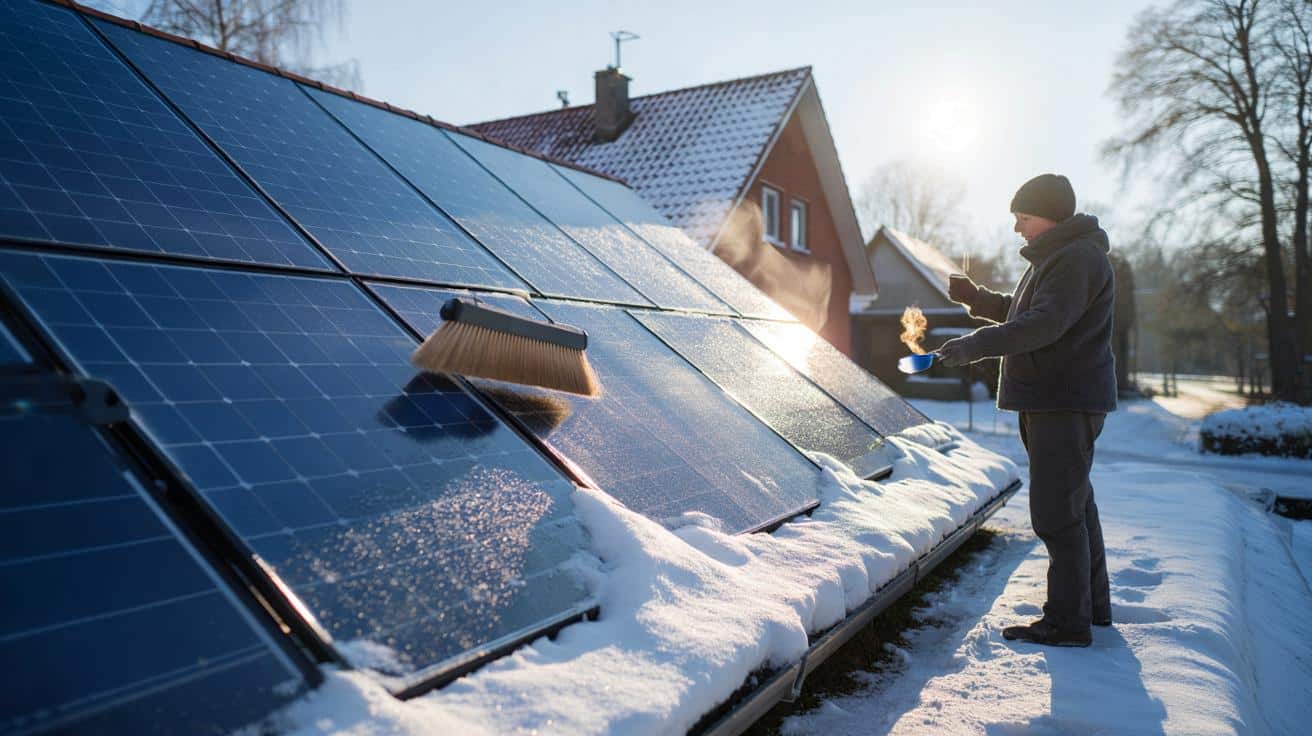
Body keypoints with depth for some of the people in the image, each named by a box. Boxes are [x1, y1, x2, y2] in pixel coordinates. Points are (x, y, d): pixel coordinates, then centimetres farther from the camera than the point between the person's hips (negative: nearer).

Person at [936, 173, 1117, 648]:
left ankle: (1067, 622, -4)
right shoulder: (1052, 257, 20)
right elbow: (1018, 312, 28)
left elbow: (1046, 323, -28)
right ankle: (1092, 605, 29)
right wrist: (974, 297, 13)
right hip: (1048, 400, 11)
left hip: (1067, 403, -11)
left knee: (1056, 510, -10)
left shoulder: (1078, 258, -15)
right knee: (1074, 504, 17)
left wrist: (976, 345, -34)